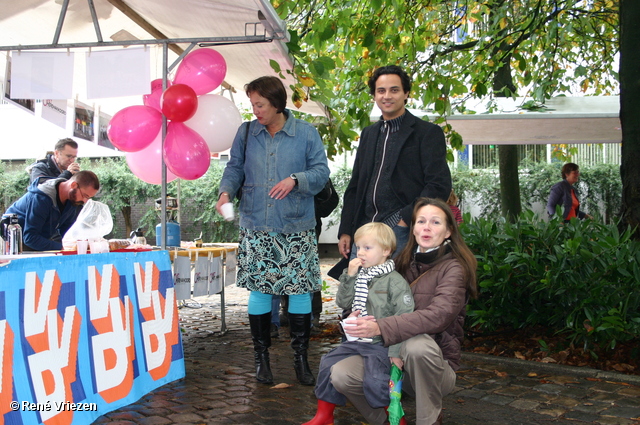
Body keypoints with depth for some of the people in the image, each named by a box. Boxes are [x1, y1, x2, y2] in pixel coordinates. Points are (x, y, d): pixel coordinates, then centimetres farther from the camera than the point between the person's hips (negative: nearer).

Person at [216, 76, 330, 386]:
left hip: (297, 228, -1)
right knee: (258, 289, 4)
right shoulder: (246, 133, 6)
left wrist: (295, 180, -17)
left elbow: (321, 171, 0)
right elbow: (234, 168, 11)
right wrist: (226, 191, -8)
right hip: (255, 227, 2)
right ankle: (261, 357, 18)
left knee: (300, 289, 1)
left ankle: (300, 358, 15)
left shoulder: (306, 133, 0)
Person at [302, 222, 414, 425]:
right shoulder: (358, 276, 11)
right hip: (356, 341, 7)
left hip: (381, 344, -7)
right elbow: (343, 302, 5)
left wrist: (396, 351, -19)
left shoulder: (395, 281, -10)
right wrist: (349, 276, -6)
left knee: (374, 381, -25)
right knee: (328, 365, 4)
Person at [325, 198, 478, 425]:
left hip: (434, 362, -4)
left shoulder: (453, 268, -8)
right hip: (393, 356, 5)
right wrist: (360, 317, -12)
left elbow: (438, 316, -25)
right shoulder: (405, 263, 10)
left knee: (417, 344, -38)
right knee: (340, 375, -19)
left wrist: (381, 328, -34)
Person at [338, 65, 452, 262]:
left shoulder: (428, 133, 0)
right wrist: (345, 231, 12)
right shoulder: (368, 134, 19)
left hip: (402, 231, -5)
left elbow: (440, 185, -8)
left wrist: (407, 219, -14)